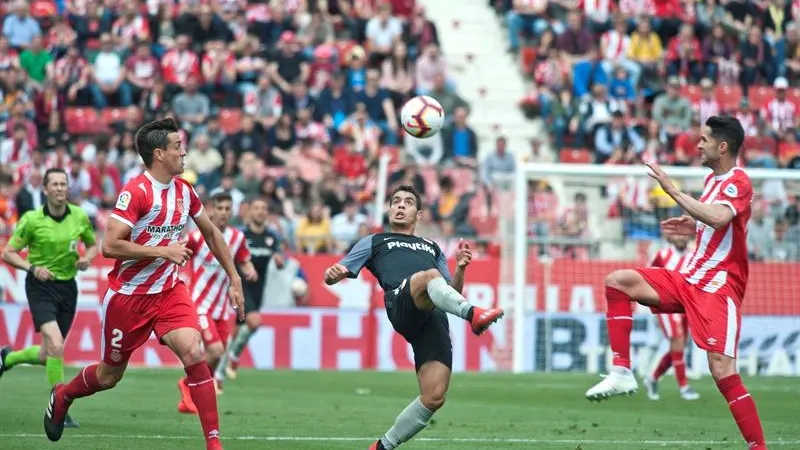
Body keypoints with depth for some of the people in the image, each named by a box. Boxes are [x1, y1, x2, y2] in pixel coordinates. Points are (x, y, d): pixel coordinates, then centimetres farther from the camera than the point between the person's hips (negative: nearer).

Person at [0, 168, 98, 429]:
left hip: (67, 287, 5)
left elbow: (93, 245, 15)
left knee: (47, 356, 11)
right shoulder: (32, 220, -11)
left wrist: (87, 258, -8)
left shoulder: (80, 217, -1)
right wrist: (33, 267, -21)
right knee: (56, 344, -24)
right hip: (41, 287, -5)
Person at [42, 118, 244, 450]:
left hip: (169, 291, 4)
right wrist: (164, 250, -24)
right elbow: (110, 246, -25)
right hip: (129, 295, -4)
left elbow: (211, 232, 19)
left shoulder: (184, 190, 2)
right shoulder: (136, 192, -19)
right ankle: (62, 396, 44)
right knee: (110, 375, 11)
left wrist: (234, 278, 16)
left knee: (193, 353, -19)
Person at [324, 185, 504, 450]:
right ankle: (473, 315, -65)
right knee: (430, 276, -39)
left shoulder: (432, 248, 41)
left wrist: (460, 269, 12)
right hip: (400, 303, -3)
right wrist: (333, 274, -2)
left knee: (434, 397, -14)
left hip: (435, 320, 3)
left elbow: (453, 294, 32)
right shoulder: (374, 242, 33)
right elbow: (334, 275, 23)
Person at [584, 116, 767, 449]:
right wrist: (694, 228, 12)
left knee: (722, 370, -18)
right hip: (688, 280, 9)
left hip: (718, 288, -9)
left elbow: (718, 218, -33)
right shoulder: (713, 179, 15)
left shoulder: (738, 181, -12)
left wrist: (672, 190, -28)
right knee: (617, 281, -4)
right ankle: (622, 373, -8)